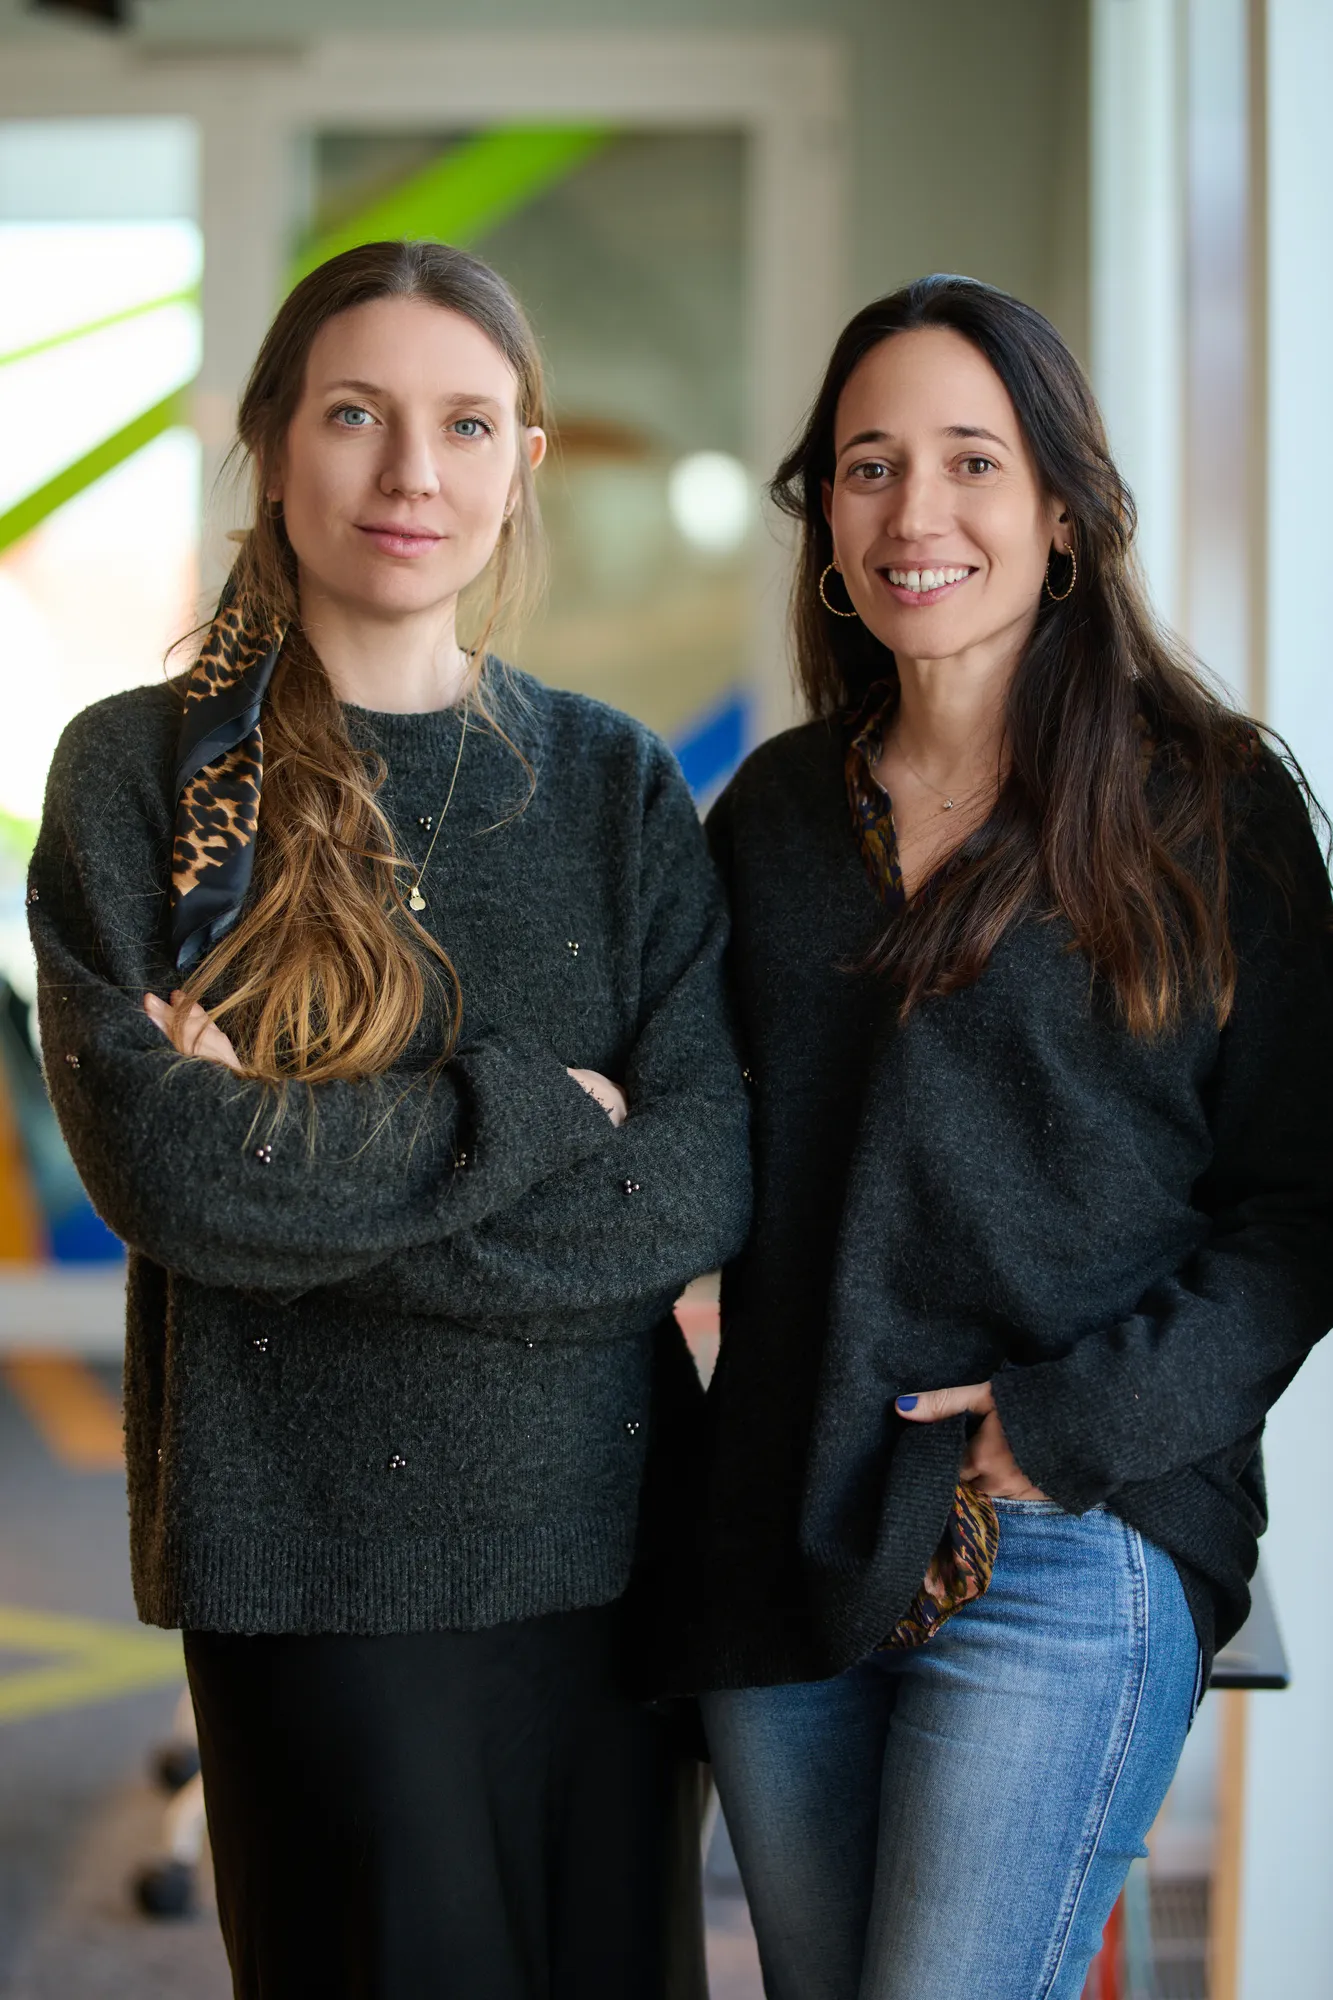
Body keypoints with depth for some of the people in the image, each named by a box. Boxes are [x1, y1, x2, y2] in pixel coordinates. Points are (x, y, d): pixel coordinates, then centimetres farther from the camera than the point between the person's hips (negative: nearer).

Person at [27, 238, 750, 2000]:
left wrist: (304, 1169, -14)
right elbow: (159, 1164, -14)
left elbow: (708, 1187, -6)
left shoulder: (614, 784, 6)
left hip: (601, 1539, 3)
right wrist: (539, 1111, -13)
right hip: (304, 1560, -3)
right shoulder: (142, 772, -1)